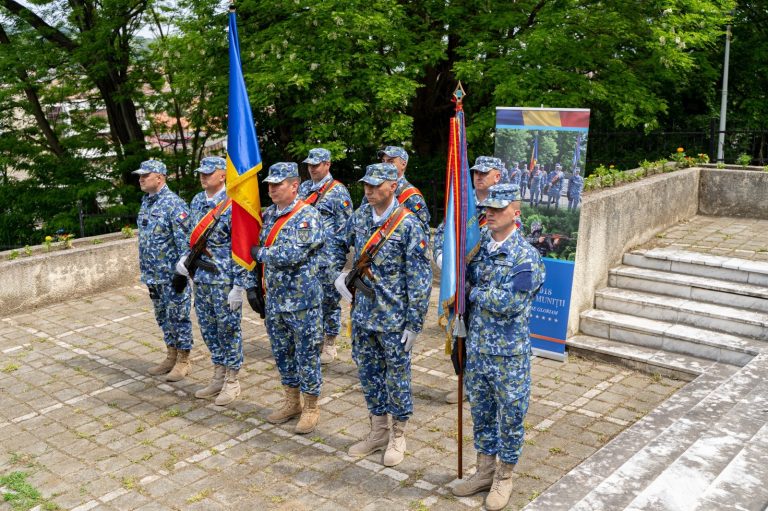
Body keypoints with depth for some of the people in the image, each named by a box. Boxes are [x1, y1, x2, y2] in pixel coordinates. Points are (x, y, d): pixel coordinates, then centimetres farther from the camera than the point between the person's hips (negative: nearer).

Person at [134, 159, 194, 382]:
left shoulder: (174, 204, -16)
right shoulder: (146, 202, 11)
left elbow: (184, 240, -19)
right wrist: (145, 270, 19)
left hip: (172, 274, -9)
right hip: (153, 275, 9)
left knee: (178, 317, 1)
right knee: (163, 317, 17)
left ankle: (183, 362, 12)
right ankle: (171, 357, 29)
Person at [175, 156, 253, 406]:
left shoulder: (232, 205, -14)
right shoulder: (196, 201, 9)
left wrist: (239, 285, -18)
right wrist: (186, 257, 2)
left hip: (225, 279, -7)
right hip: (201, 278, 7)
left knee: (228, 329, 3)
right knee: (208, 329, 15)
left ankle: (232, 382, 17)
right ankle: (218, 377, 29)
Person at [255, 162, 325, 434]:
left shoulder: (308, 216, -14)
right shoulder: (268, 215, 8)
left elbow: (293, 255, -24)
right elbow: (256, 245, 20)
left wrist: (261, 253, -11)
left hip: (302, 299, -7)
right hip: (275, 298, 7)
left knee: (306, 354, 3)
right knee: (282, 352, 17)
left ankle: (311, 408, 17)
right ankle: (291, 402, 32)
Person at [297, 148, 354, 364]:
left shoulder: (337, 191, -7)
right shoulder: (303, 188, 13)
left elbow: (346, 225, -10)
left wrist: (337, 254, -14)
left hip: (328, 258, -6)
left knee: (329, 300, 3)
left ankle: (329, 344, 15)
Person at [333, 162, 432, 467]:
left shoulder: (408, 225, -14)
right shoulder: (360, 216, 3)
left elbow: (420, 278, -15)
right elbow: (339, 244, 23)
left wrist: (414, 323, -16)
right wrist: (338, 274, 7)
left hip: (394, 317, -6)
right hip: (362, 313, 6)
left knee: (397, 376, 7)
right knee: (368, 372, 15)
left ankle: (398, 435, 25)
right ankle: (378, 431, 31)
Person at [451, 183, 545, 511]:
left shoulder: (525, 256, -15)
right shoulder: (478, 247, 5)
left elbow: (509, 303, -24)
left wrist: (474, 293, -11)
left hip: (509, 352, -6)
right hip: (476, 348, 6)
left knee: (510, 416, 8)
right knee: (481, 411, 17)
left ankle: (503, 478, 25)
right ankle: (484, 471, 33)